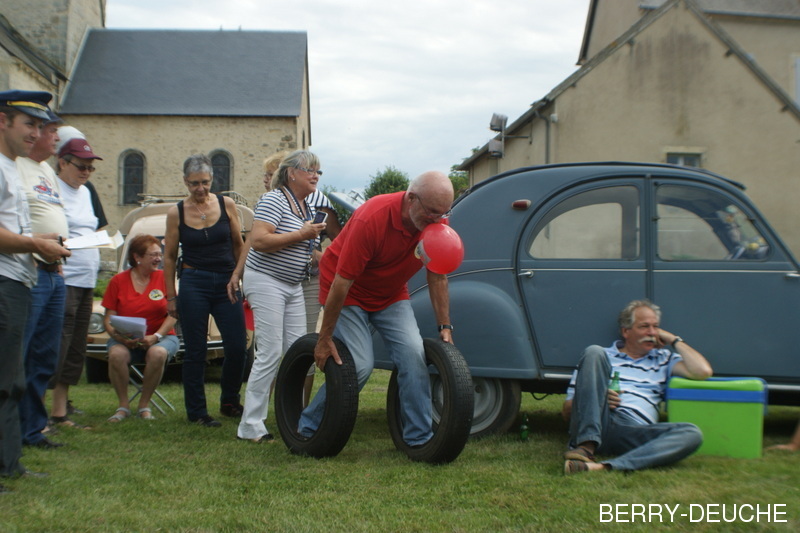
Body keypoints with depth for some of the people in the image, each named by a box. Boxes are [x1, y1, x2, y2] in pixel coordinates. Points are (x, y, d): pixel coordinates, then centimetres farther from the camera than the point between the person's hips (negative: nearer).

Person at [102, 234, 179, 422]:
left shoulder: (164, 277, 2)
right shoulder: (118, 281, 3)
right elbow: (108, 318, 2)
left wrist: (155, 337, -18)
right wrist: (119, 336, -19)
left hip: (161, 336, -1)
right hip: (126, 338, 1)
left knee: (157, 354, -35)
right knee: (116, 354, -33)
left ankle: (144, 405, -13)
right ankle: (123, 405, -12)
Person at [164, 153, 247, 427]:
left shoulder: (227, 205, 1)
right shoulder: (176, 213, 1)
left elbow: (239, 245, 10)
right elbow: (169, 256, 6)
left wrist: (237, 276, 7)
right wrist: (170, 296, 4)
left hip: (227, 283, 1)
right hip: (194, 284, -1)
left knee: (237, 348, 0)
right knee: (195, 352, 2)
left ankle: (229, 402, 23)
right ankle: (196, 412, 15)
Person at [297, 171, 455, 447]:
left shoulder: (437, 221, -15)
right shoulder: (372, 219, -33)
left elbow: (437, 276, -3)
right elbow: (342, 282, -28)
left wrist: (444, 326, -6)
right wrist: (324, 339, -24)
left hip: (392, 294, 5)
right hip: (349, 293, -5)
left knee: (413, 353, -13)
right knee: (360, 365, -15)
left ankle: (419, 438, -1)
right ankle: (305, 429, 4)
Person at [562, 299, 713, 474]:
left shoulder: (664, 359, 28)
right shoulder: (602, 356, 22)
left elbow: (703, 371, 7)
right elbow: (567, 410, 16)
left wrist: (674, 340, 18)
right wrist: (598, 398, -5)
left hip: (634, 432, 2)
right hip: (595, 426, -1)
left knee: (692, 434, -26)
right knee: (593, 352, -16)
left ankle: (604, 467, -42)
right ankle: (586, 447, -32)